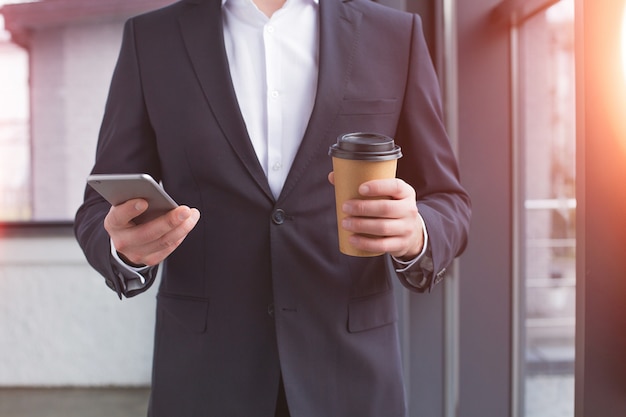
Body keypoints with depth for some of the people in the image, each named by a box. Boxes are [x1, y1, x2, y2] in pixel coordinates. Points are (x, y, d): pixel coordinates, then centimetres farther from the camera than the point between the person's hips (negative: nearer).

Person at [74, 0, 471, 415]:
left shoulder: (394, 34, 0)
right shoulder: (150, 39, 1)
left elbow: (446, 204, 3)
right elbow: (101, 209, 3)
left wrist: (414, 236, -20)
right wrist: (127, 246, -20)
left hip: (349, 368, 1)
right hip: (205, 372, 0)